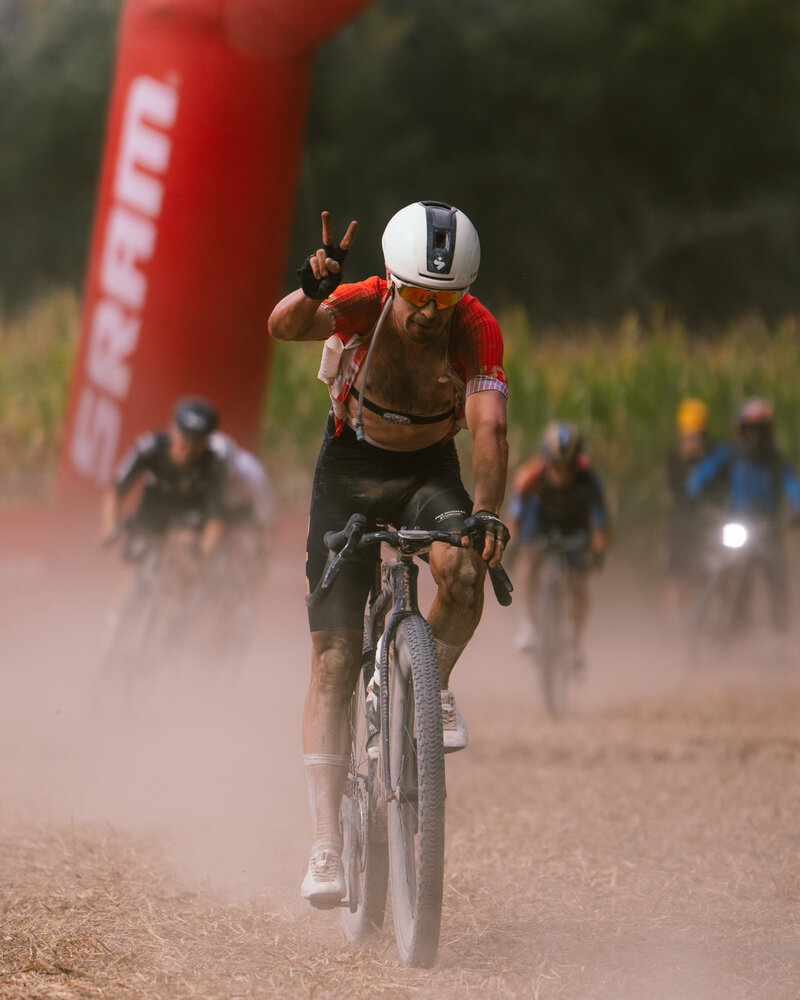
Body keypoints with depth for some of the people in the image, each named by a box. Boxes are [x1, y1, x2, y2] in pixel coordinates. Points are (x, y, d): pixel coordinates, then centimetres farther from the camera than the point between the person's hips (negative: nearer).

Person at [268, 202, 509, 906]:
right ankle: (327, 844, -8)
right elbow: (284, 327, -42)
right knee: (333, 660, -9)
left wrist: (487, 511, -46)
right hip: (352, 467, -1)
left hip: (429, 470, 1)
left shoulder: (477, 329, -22)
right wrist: (311, 292, -64)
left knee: (462, 569, -35)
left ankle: (435, 684, -3)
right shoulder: (364, 306, -24)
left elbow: (489, 426, -31)